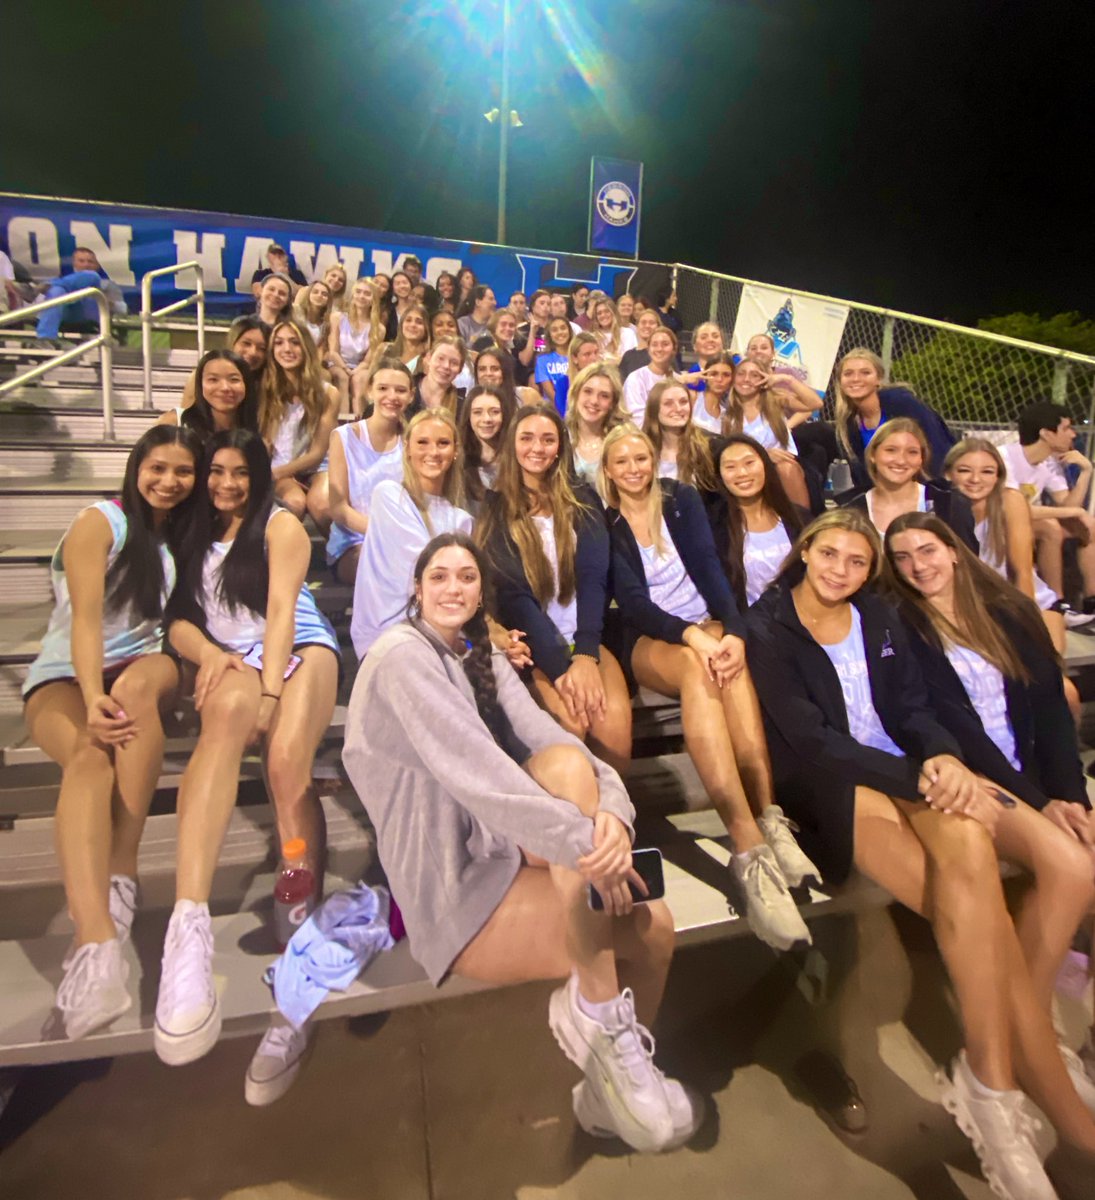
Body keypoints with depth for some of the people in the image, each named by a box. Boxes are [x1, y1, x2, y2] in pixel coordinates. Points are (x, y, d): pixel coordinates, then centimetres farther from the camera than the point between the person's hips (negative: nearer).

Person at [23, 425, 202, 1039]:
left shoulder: (182, 535, 14)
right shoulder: (100, 522, -3)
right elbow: (86, 616, -16)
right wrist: (93, 698, -32)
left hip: (143, 666, 4)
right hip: (64, 677, -3)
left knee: (138, 684, -34)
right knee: (90, 755, -35)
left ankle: (122, 871, -34)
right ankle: (96, 942, -51)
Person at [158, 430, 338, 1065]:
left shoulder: (281, 525, 12)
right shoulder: (197, 539, 25)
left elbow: (281, 609, -2)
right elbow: (179, 621, 16)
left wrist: (271, 690, -15)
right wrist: (209, 653, -9)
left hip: (300, 651, -1)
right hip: (232, 665, 1)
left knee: (287, 762, -34)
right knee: (228, 708, -38)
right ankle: (190, 922, -49)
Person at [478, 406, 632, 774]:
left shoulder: (583, 501, 12)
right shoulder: (495, 508, 5)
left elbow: (594, 577, -1)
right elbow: (511, 593, -6)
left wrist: (585, 655, -18)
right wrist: (560, 666, -18)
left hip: (583, 639, 2)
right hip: (532, 645, -2)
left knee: (615, 723, -27)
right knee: (570, 723, -30)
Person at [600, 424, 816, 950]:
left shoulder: (681, 498, 8)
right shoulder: (604, 522, 1)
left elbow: (709, 566, -3)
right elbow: (632, 602, -9)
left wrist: (733, 631, -22)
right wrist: (690, 635, -27)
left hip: (706, 625, 3)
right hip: (649, 639, -3)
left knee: (728, 665, -34)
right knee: (697, 669, -36)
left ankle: (768, 821, -39)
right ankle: (752, 844, -45)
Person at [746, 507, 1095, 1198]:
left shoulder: (880, 618, 13)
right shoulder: (767, 629, -5)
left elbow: (915, 709, 8)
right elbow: (811, 742, -12)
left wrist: (945, 758, -15)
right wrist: (924, 782, -19)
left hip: (905, 772, 5)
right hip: (828, 790, -4)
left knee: (967, 844, -29)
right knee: (980, 907, -24)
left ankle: (991, 1084, -16)